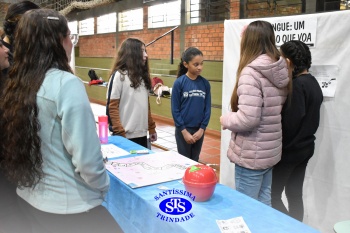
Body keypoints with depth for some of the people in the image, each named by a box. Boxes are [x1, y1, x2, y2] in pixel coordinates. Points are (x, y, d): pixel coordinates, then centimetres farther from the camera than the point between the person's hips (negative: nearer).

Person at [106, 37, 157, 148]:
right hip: (125, 136, -7)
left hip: (142, 134, 7)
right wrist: (119, 133, -15)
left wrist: (151, 128, 14)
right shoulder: (119, 75, -9)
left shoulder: (142, 75, 12)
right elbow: (112, 107, -11)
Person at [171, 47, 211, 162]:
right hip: (183, 130, -3)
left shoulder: (205, 83, 0)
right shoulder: (179, 83, -10)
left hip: (199, 130, 3)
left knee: (195, 161, 15)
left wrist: (202, 129, -5)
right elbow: (175, 109, -9)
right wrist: (184, 131, -12)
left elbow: (208, 108, 2)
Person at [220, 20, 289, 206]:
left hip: (251, 154, -8)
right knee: (264, 202, 20)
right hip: (270, 150, 8)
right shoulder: (278, 71, 5)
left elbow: (247, 119, -27)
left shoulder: (251, 72, -20)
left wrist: (225, 119, -9)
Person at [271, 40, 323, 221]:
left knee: (272, 194, 3)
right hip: (305, 147, 9)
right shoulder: (313, 82, 8)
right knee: (295, 194, 17)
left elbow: (289, 123, -21)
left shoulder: (297, 85, -20)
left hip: (290, 150, -9)